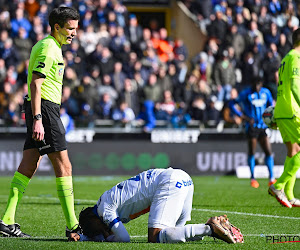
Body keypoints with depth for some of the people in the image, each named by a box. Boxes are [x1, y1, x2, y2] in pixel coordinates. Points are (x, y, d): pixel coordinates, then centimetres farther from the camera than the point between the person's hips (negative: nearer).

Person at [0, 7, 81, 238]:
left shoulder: (50, 46, 20)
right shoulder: (48, 48, -12)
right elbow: (35, 84, -19)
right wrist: (37, 119, -25)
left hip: (39, 109, 10)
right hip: (44, 108, -10)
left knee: (29, 166, 6)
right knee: (63, 165, -9)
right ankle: (72, 225, -9)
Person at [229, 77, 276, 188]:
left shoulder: (266, 92, 8)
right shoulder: (246, 93, -5)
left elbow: (271, 105, 23)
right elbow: (232, 104, -2)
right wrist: (244, 117, -9)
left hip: (263, 126, 4)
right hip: (252, 126, -4)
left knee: (268, 152, -2)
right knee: (251, 152, -2)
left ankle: (271, 179, 3)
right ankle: (252, 178, 10)